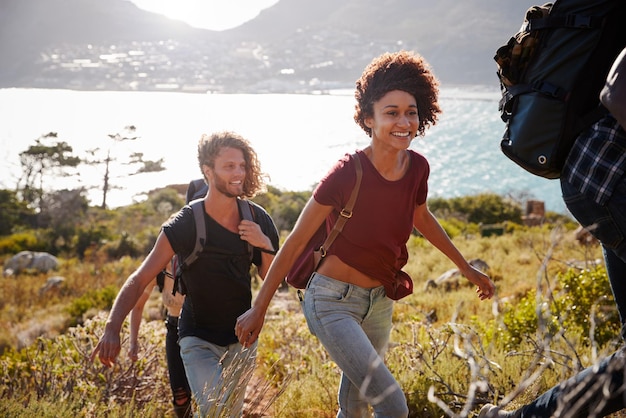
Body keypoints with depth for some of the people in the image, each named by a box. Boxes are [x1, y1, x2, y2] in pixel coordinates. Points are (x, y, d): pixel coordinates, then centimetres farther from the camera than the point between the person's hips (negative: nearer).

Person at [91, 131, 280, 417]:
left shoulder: (256, 219, -5)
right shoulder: (184, 226, -17)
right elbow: (139, 280, -17)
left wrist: (266, 245, -16)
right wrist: (112, 329, -31)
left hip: (241, 338, 4)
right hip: (198, 339, -4)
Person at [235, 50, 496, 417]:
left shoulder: (417, 167, -6)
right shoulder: (347, 174, -23)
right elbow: (295, 243, -15)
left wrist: (466, 268, 24)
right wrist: (259, 310, -10)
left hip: (379, 302, 7)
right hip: (334, 302, -6)